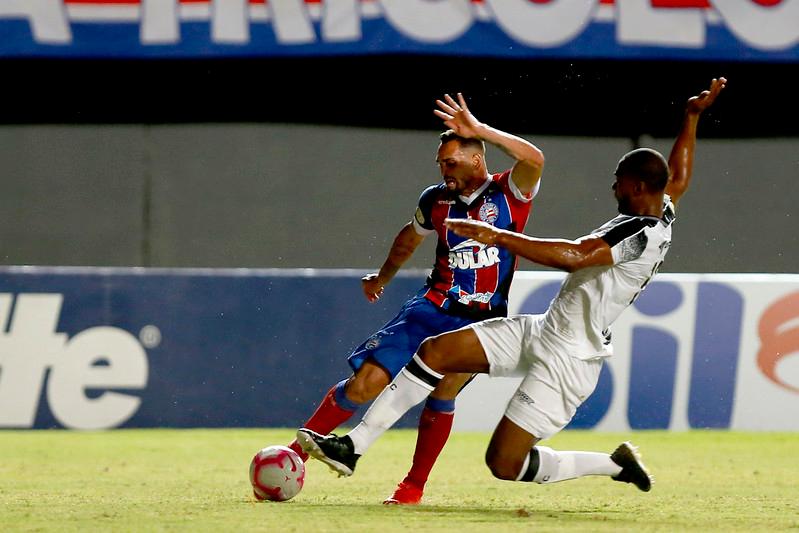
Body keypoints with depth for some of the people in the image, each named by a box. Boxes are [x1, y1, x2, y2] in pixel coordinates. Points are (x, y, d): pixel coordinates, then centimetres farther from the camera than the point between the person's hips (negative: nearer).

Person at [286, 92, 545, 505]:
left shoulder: (509, 193, -6)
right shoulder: (436, 200, 6)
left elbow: (534, 160, -29)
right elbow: (411, 236, 28)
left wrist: (480, 130, -33)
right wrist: (383, 277, 40)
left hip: (480, 322, -2)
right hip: (431, 309, 2)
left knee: (445, 391, -18)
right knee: (365, 384, -9)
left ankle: (414, 486, 0)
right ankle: (297, 450, 3)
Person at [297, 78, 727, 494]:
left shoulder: (641, 235, -23)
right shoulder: (660, 215, 7)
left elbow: (575, 255, -35)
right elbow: (678, 179, 29)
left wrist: (499, 237, -36)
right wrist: (692, 117, 38)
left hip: (567, 360, -10)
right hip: (541, 330, 10)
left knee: (505, 464, -10)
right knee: (435, 351, -1)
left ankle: (614, 465, 10)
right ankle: (353, 446, 1)